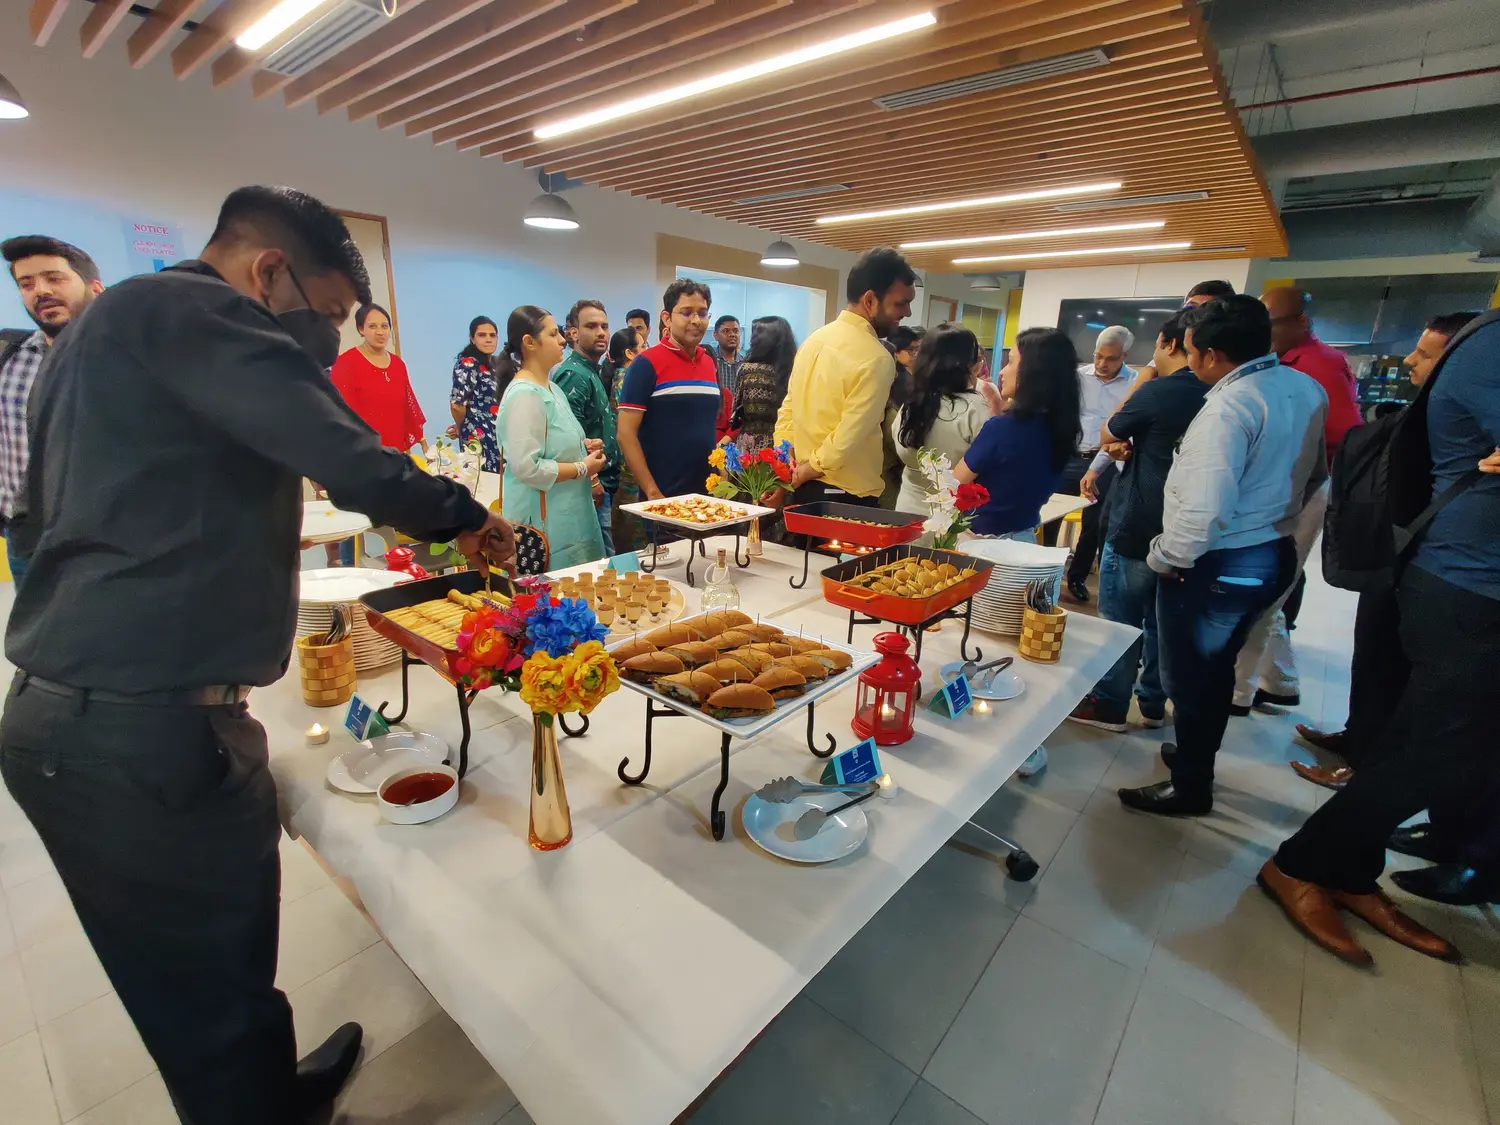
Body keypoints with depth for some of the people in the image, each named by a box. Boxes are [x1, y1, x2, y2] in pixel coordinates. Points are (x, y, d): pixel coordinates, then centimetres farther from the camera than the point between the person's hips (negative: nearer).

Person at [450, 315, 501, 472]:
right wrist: (465, 429, 0)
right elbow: (457, 404, -14)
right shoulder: (467, 364, -11)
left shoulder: (497, 363, 12)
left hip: (500, 435, 7)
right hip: (480, 437, -7)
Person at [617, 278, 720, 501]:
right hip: (664, 496, -6)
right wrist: (653, 493, -17)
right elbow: (626, 434, -12)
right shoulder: (647, 364, -8)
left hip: (708, 494, 6)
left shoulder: (710, 363, 10)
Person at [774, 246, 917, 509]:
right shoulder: (876, 359, -18)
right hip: (847, 496, -8)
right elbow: (847, 438, -24)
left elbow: (787, 411, 8)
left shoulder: (815, 339, 6)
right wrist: (807, 470, -10)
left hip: (804, 488, 8)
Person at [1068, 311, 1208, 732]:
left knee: (1120, 620, 4)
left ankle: (1109, 705, 15)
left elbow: (1107, 436, -2)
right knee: (1160, 620, 17)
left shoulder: (1156, 391, -17)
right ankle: (1153, 704, 29)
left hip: (1136, 528, -7)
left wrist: (1138, 384, 5)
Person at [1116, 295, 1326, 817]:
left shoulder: (1228, 406, -24)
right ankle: (1196, 756, 41)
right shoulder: (1307, 388, 5)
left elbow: (1204, 510, -32)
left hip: (1214, 566, -9)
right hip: (1273, 555, 9)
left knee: (1189, 676, 8)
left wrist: (1163, 558, -18)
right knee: (1216, 667, 23)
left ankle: (1190, 787, 24)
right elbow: (1314, 475, 18)